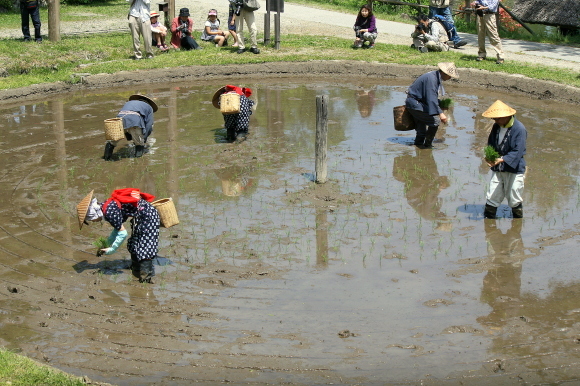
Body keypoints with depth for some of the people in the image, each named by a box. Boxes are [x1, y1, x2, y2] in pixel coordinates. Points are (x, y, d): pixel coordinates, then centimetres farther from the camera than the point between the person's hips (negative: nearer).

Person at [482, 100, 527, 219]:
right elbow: (490, 144, 13)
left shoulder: (519, 129, -17)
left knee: (515, 200, 7)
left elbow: (517, 152, -22)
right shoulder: (496, 127, 3)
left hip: (514, 170, -5)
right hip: (497, 169, 5)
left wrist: (502, 159, -33)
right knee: (492, 197, 6)